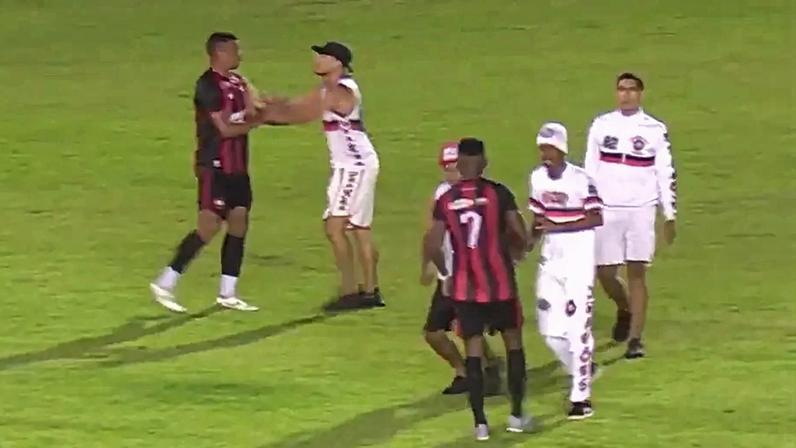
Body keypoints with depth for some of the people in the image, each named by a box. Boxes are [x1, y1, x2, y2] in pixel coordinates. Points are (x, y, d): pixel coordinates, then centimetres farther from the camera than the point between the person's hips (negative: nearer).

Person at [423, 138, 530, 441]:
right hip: (499, 281, -1)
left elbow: (432, 247, -5)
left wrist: (445, 275, 12)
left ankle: (480, 422, 4)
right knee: (513, 342, 15)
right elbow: (520, 236, -9)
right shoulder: (498, 194, -7)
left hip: (464, 286, 1)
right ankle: (516, 415, 18)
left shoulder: (446, 201, -1)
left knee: (473, 349, 7)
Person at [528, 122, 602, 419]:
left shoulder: (580, 180, -15)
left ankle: (581, 396, -4)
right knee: (550, 329, 6)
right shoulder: (537, 179, 4)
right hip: (550, 259, 6)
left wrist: (558, 227, -22)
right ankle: (581, 371, 31)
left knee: (577, 327, -8)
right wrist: (528, 244, -4)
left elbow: (597, 219, -14)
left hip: (578, 259, -6)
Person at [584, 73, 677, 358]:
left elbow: (666, 174, 4)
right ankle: (624, 310, 33)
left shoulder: (655, 130, 1)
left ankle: (635, 339, -2)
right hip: (607, 209, 2)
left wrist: (670, 216, 0)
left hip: (640, 209, -2)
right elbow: (589, 170, 11)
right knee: (605, 273, 1)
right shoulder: (601, 126, 6)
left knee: (637, 274, -5)